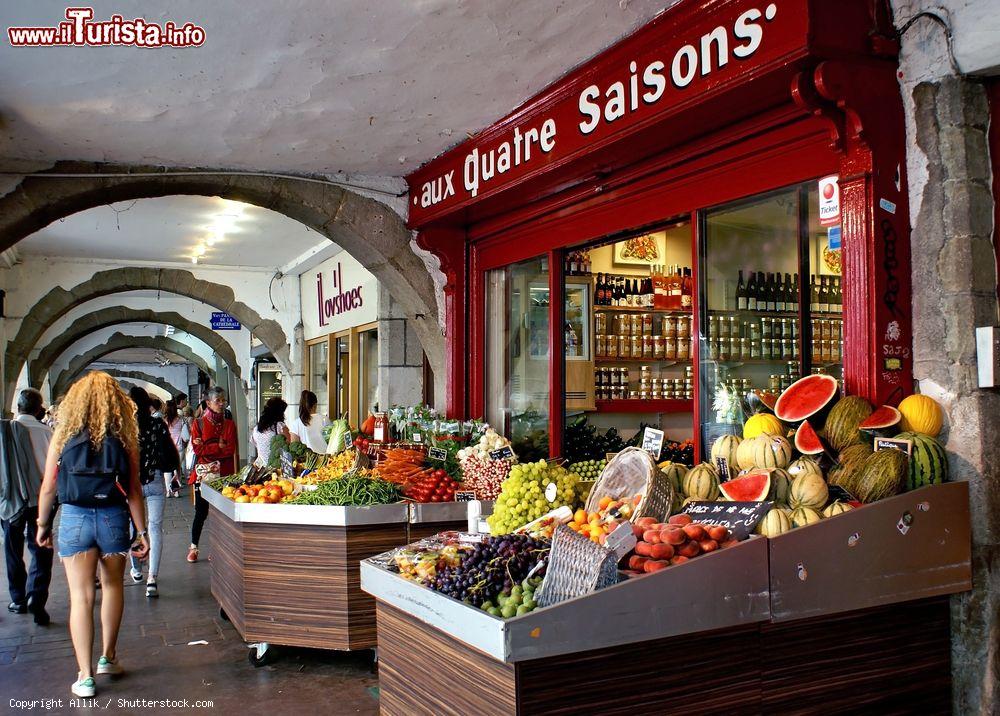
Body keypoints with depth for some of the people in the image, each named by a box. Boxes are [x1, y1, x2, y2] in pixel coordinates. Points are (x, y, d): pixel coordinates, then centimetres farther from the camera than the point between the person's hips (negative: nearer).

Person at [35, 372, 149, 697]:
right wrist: (142, 532, 3)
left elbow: (48, 487, 0)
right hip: (113, 519, 1)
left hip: (74, 519, -1)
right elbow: (133, 491, -3)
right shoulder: (124, 439, -4)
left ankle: (85, 676, 7)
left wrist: (43, 525, 13)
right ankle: (108, 657, 30)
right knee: (112, 585, 21)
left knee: (80, 596, 4)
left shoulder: (63, 436, -3)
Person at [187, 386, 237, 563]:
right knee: (201, 512, 2)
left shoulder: (229, 424, 9)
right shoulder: (198, 424, 4)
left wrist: (208, 447, -7)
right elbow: (198, 449, -7)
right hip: (204, 473, -1)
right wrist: (220, 446, -8)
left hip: (224, 473, 2)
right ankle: (193, 547, 17)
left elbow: (231, 450, -2)